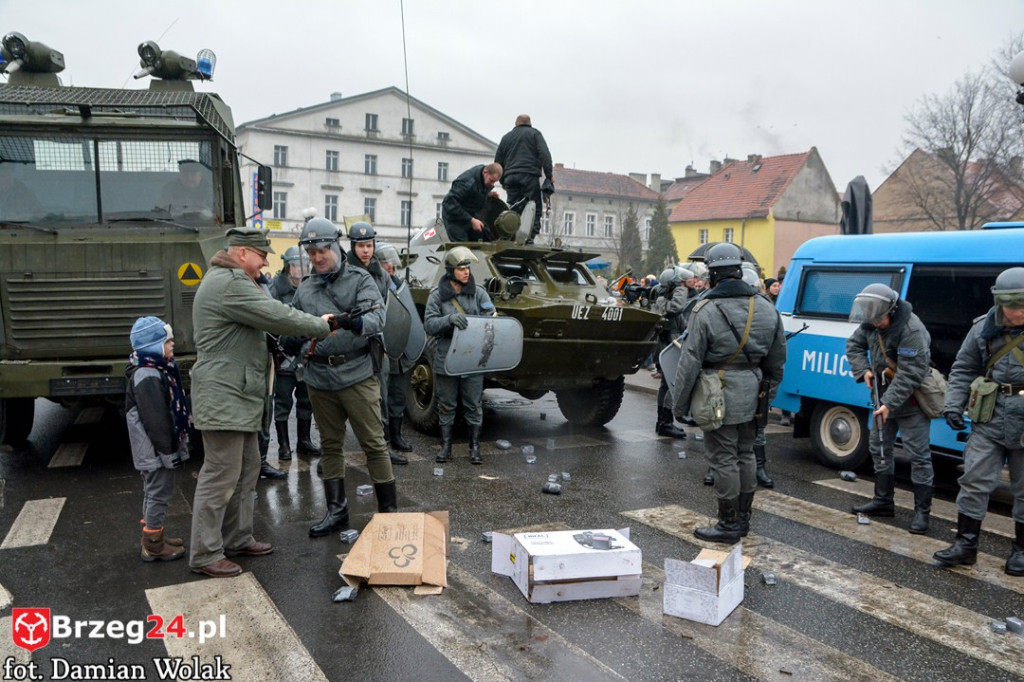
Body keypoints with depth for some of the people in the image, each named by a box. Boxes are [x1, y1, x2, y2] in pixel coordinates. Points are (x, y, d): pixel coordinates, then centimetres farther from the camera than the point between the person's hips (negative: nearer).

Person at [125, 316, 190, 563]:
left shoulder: (156, 371, 13)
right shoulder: (147, 377, -21)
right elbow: (154, 420, -24)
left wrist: (175, 445, 22)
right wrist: (168, 450, -20)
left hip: (156, 449, 11)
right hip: (155, 449, -11)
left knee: (154, 492, 19)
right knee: (158, 492, -2)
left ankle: (154, 536, 32)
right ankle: (153, 546, 8)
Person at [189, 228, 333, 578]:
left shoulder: (230, 281, 20)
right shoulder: (228, 284, -17)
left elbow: (267, 320, 19)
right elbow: (277, 316, -20)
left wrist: (314, 328, 6)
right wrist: (322, 326, -6)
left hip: (238, 397, 11)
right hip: (223, 397, -11)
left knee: (247, 468, 17)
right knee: (221, 474, -4)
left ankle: (237, 538, 28)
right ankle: (205, 554, 6)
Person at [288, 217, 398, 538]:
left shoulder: (359, 279, -2)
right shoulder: (305, 288, 13)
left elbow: (377, 318, -17)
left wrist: (355, 323, -36)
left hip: (356, 375, -5)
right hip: (319, 378, 5)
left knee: (374, 443, -1)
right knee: (330, 445, 14)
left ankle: (389, 509, 11)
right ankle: (336, 511, 26)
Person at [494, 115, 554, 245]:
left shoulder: (506, 137, 25)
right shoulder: (534, 133, 12)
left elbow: (498, 161, 24)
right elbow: (544, 154, -2)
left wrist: (502, 181, 28)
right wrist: (549, 174, -3)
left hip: (510, 177, 4)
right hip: (529, 175, -4)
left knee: (513, 209, 3)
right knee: (535, 208, -5)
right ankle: (530, 236, -18)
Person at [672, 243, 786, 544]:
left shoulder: (705, 310, -15)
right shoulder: (766, 308, 5)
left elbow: (690, 363, -15)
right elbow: (777, 357, 13)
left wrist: (680, 404, -7)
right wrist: (770, 390, 24)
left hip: (721, 395, -7)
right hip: (751, 394, 7)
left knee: (724, 458, 2)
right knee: (745, 454, 17)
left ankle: (729, 524, 11)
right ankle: (743, 518, 29)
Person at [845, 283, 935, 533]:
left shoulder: (912, 330, -26)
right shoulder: (871, 323, -2)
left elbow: (910, 374, -27)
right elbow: (854, 345, 13)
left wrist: (890, 404, -28)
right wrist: (863, 370, -3)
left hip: (910, 401, -8)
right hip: (884, 398, 8)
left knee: (918, 455, -3)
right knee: (879, 447, 15)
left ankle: (922, 511, 5)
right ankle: (883, 501, 27)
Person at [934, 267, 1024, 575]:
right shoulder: (984, 329, 0)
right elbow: (963, 370, 9)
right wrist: (953, 405, -1)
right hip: (989, 421, 2)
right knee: (975, 481, 2)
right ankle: (965, 544, 11)